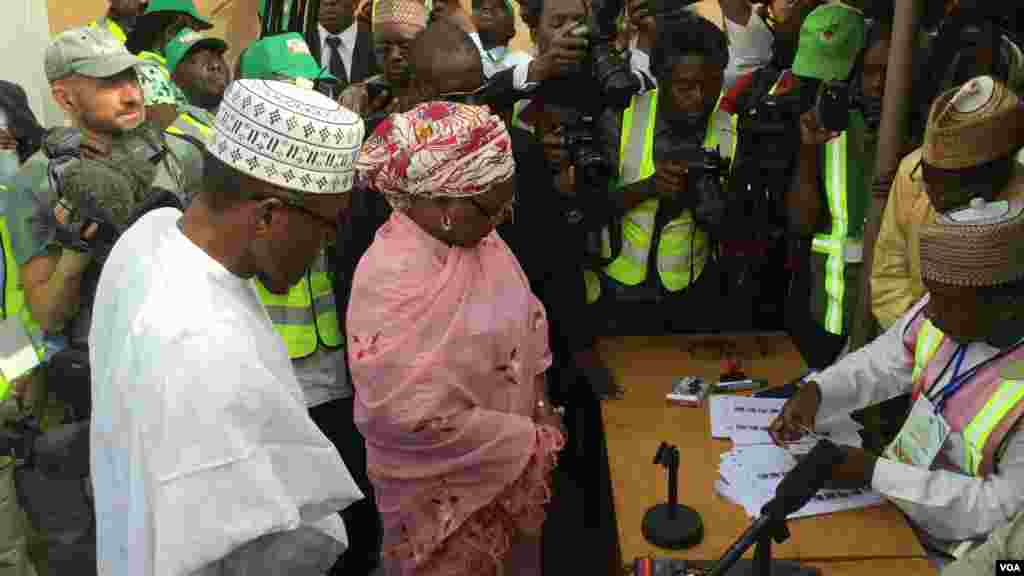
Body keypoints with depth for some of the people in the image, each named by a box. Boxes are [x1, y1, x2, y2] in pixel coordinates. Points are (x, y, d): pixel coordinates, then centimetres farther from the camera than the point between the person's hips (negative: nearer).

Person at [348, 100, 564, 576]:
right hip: (444, 488, -7)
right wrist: (527, 440, -20)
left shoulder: (479, 240, -4)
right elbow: (413, 416, -30)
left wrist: (542, 408, -3)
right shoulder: (390, 278, -29)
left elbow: (529, 322, 8)